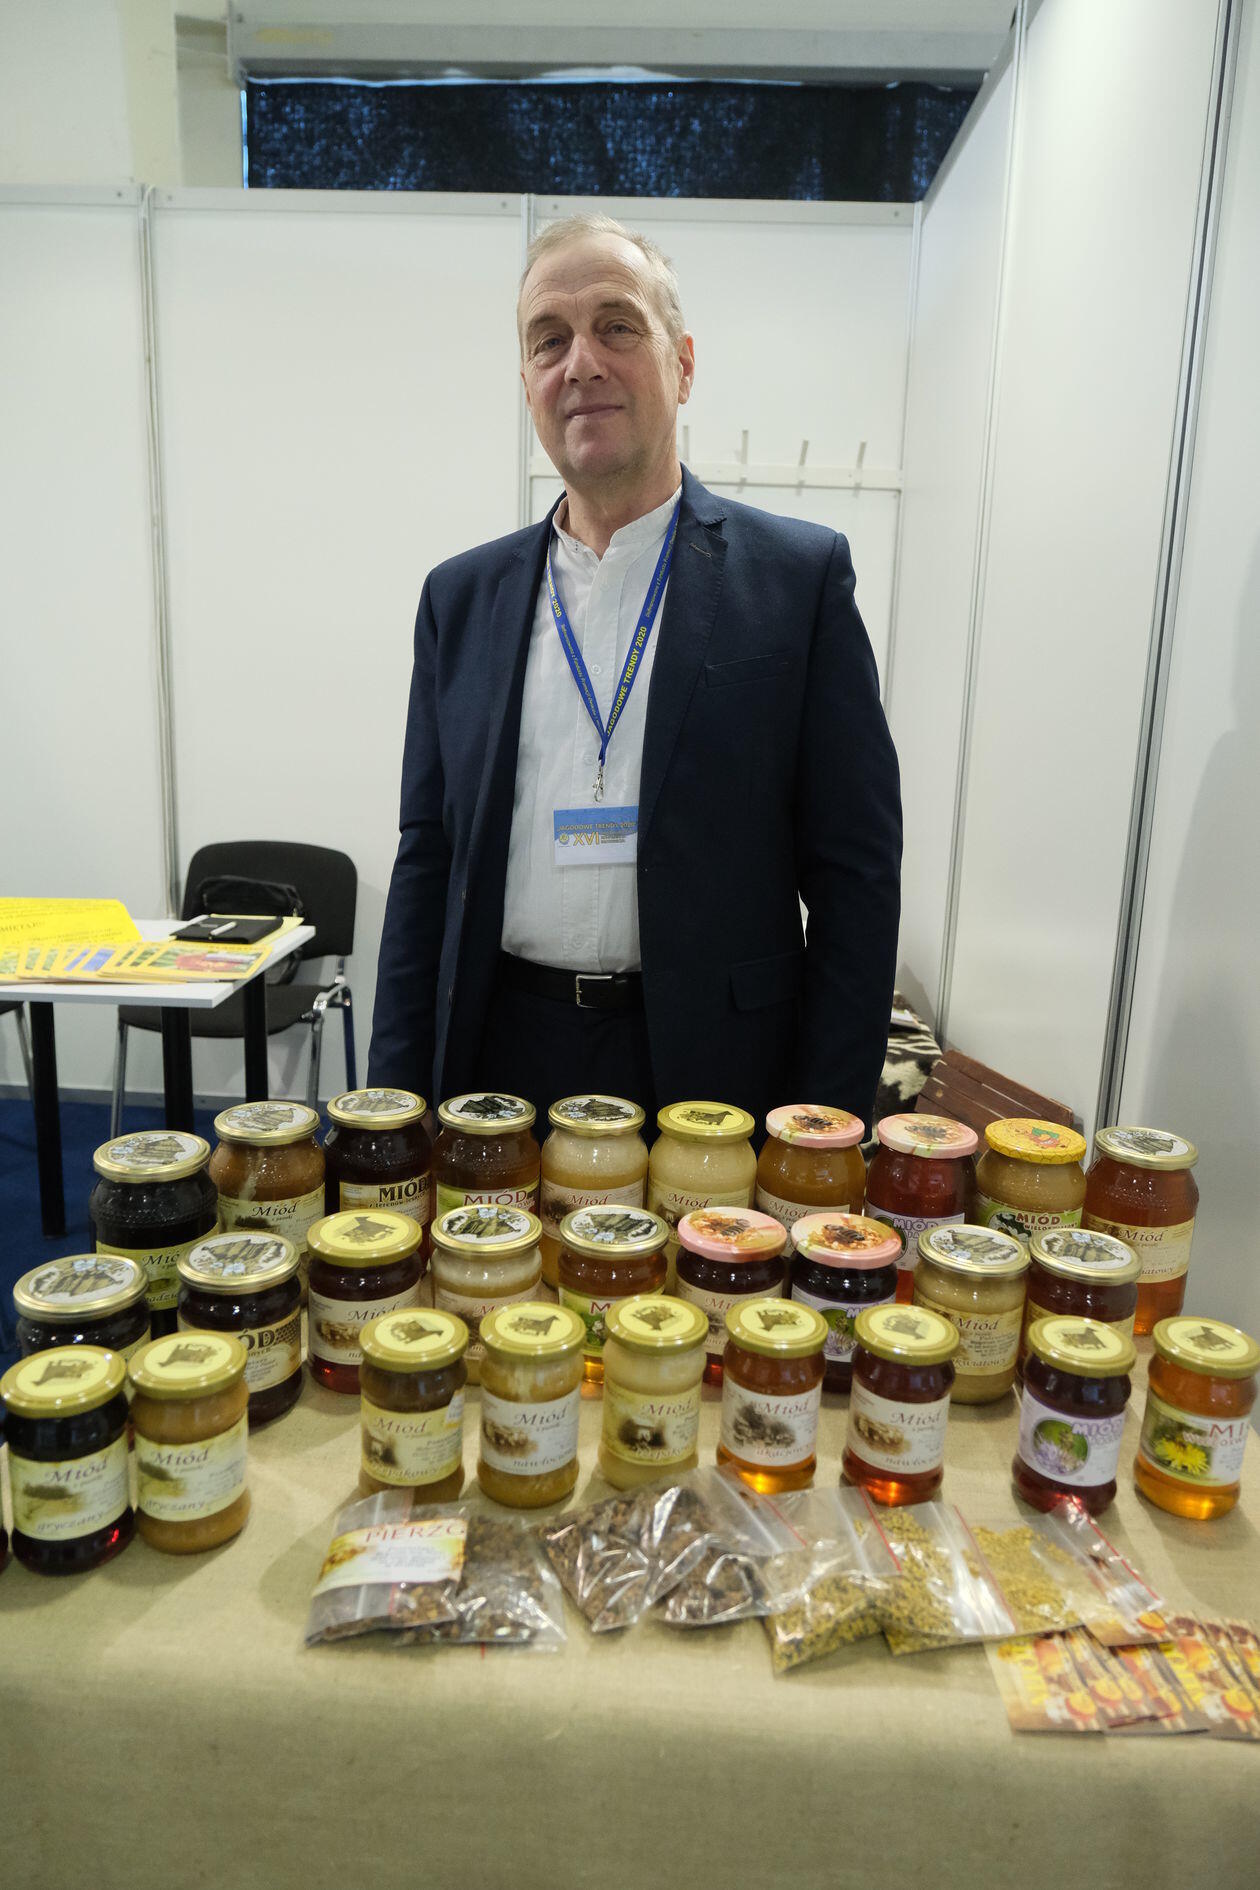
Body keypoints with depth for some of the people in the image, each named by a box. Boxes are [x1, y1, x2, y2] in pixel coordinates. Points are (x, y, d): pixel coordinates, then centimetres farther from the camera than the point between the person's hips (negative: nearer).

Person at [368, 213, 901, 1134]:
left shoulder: (801, 575, -3)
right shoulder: (463, 596, 7)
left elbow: (855, 873, -4)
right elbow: (427, 860, 9)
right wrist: (396, 1104, 5)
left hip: (710, 1063, -2)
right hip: (501, 1057, 3)